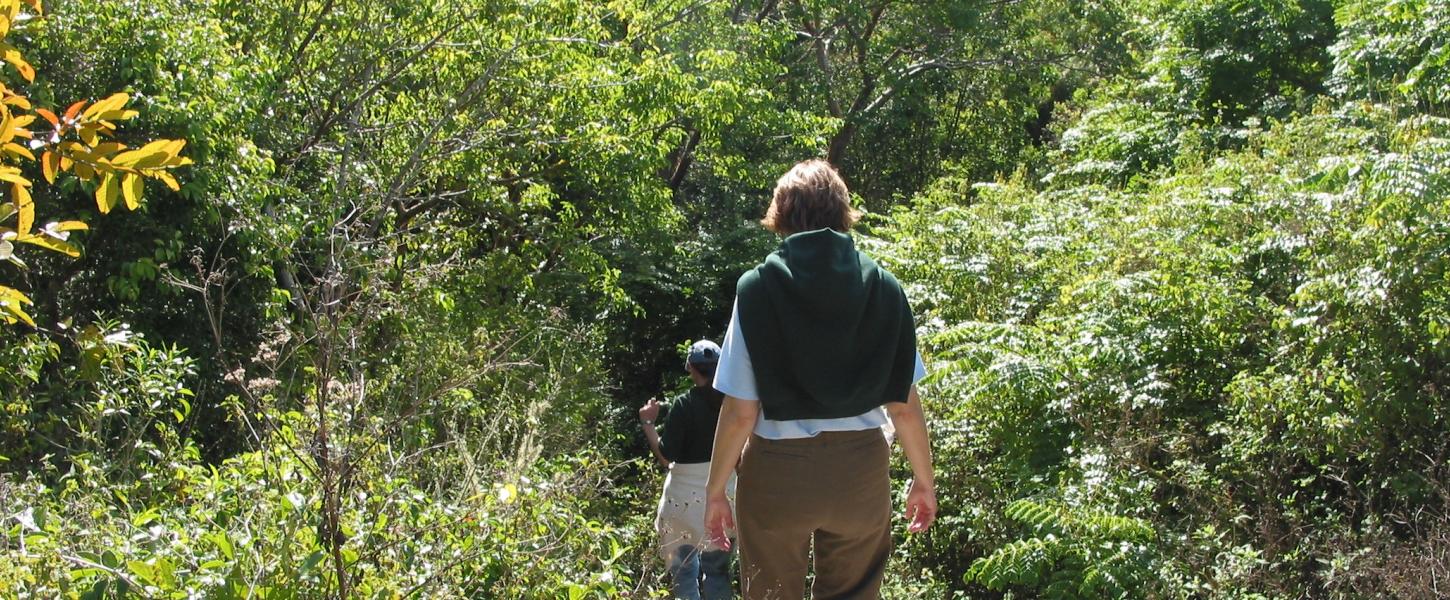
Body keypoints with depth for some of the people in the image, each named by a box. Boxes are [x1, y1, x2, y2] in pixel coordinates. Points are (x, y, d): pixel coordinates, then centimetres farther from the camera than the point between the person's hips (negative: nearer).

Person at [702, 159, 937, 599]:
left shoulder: (758, 287, -8)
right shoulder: (883, 287, -2)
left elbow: (740, 411, -9)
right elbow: (904, 405, 0)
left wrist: (715, 490, 2)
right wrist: (924, 480, 13)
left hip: (778, 470, -2)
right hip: (861, 468, 2)